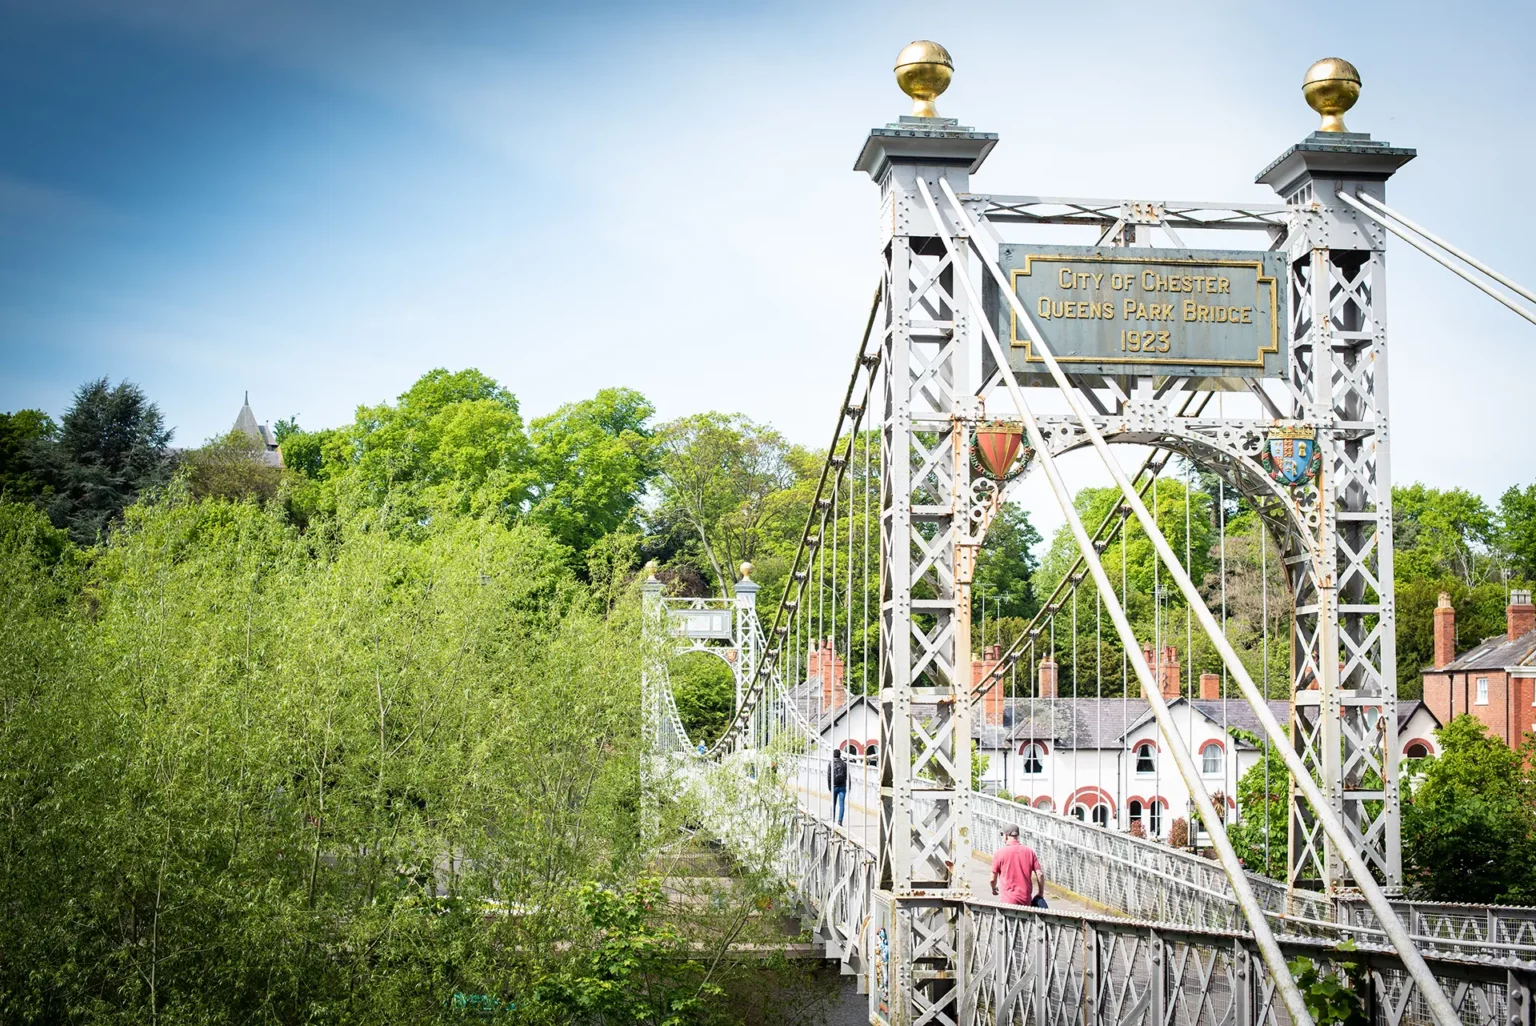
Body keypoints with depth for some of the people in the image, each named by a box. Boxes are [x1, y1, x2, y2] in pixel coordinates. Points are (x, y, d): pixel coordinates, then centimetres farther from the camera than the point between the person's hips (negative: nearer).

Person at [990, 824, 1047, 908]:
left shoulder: (1000, 853, -5)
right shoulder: (1029, 851, 3)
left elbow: (993, 878, 0)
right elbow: (1040, 874, -1)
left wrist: (994, 889, 22)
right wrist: (1041, 893, 12)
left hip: (1009, 901, -4)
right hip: (1026, 900, 4)